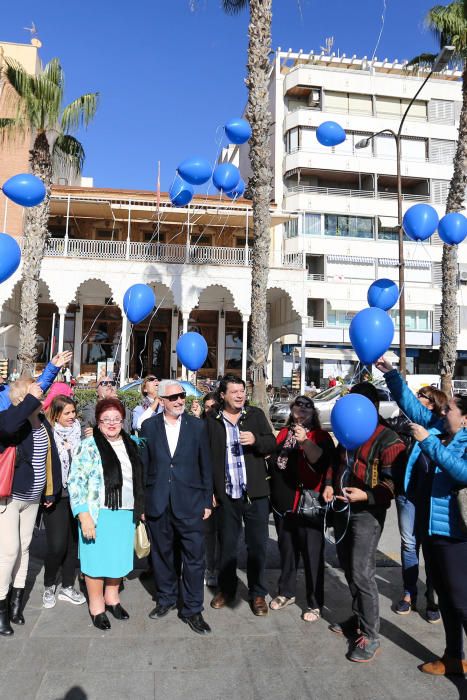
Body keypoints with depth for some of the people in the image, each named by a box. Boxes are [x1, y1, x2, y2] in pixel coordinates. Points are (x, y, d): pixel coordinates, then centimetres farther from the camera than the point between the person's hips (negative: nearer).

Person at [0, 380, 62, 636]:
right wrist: (31, 399, -38)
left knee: (24, 547, 15)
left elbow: (50, 456, 9)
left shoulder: (42, 422, 1)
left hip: (32, 497, 7)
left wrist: (50, 491, 11)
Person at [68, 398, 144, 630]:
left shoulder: (130, 444, 8)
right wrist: (84, 516, -18)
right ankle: (96, 606, 23)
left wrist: (139, 508, 14)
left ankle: (112, 598, 34)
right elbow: (75, 482, -13)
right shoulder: (89, 446, -10)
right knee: (97, 559, 5)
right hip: (99, 515, -5)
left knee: (119, 557, 14)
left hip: (126, 513, 5)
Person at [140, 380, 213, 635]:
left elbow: (205, 466, 3)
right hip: (158, 503, 1)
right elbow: (143, 465, 4)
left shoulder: (197, 426, 0)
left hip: (189, 503, -1)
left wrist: (207, 501, 2)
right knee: (162, 554, 15)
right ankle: (166, 599, 36)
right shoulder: (149, 426, 2)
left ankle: (192, 609, 18)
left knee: (194, 557, 2)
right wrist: (141, 501, 3)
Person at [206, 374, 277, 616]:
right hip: (226, 494, 0)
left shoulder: (256, 414, 1)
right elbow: (207, 456, 2)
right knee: (227, 544, 15)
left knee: (257, 545, 9)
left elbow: (272, 444, 1)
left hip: (256, 492, 0)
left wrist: (256, 440, -20)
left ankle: (258, 593, 25)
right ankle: (226, 589, 33)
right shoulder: (212, 421, -1)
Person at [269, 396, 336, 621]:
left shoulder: (320, 437, -6)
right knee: (286, 550, 19)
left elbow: (320, 460, -24)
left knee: (312, 554, 2)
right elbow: (272, 460, 19)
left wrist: (305, 442, -38)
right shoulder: (283, 434, 10)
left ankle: (315, 603, 16)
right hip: (282, 502, 6)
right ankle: (286, 592, 36)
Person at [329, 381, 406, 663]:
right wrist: (330, 485, 8)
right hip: (343, 509, 8)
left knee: (361, 573, -8)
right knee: (349, 569, 16)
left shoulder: (388, 439, -13)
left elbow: (393, 483, -18)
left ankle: (370, 636, 6)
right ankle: (359, 617, 34)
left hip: (367, 513, -8)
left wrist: (365, 495, -28)